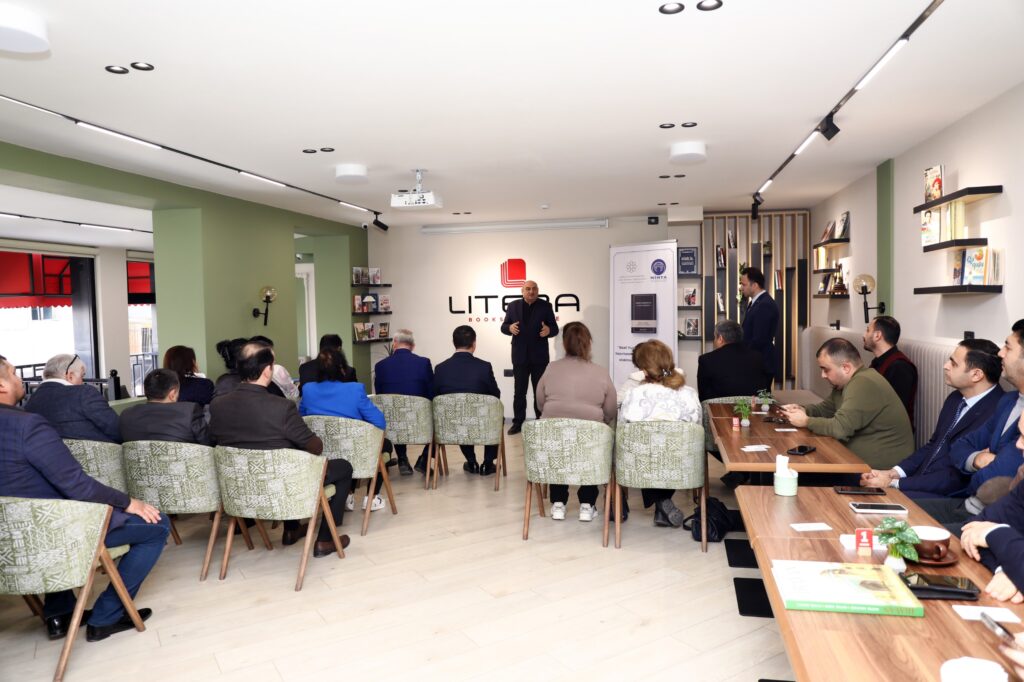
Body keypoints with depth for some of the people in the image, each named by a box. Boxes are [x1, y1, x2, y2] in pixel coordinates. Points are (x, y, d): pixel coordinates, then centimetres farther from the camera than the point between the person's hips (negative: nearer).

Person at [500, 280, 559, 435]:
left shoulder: (545, 306, 1)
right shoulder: (513, 306, 5)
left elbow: (555, 329, -2)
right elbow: (504, 327, 5)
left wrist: (548, 331, -26)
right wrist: (510, 328, -19)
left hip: (539, 356, -1)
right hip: (520, 355, 1)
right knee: (519, 391, 7)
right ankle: (518, 422, 14)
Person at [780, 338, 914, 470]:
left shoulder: (863, 384, -22)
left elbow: (840, 428, -28)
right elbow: (826, 408, 19)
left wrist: (806, 421, -14)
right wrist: (803, 410, -1)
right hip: (862, 462, 9)